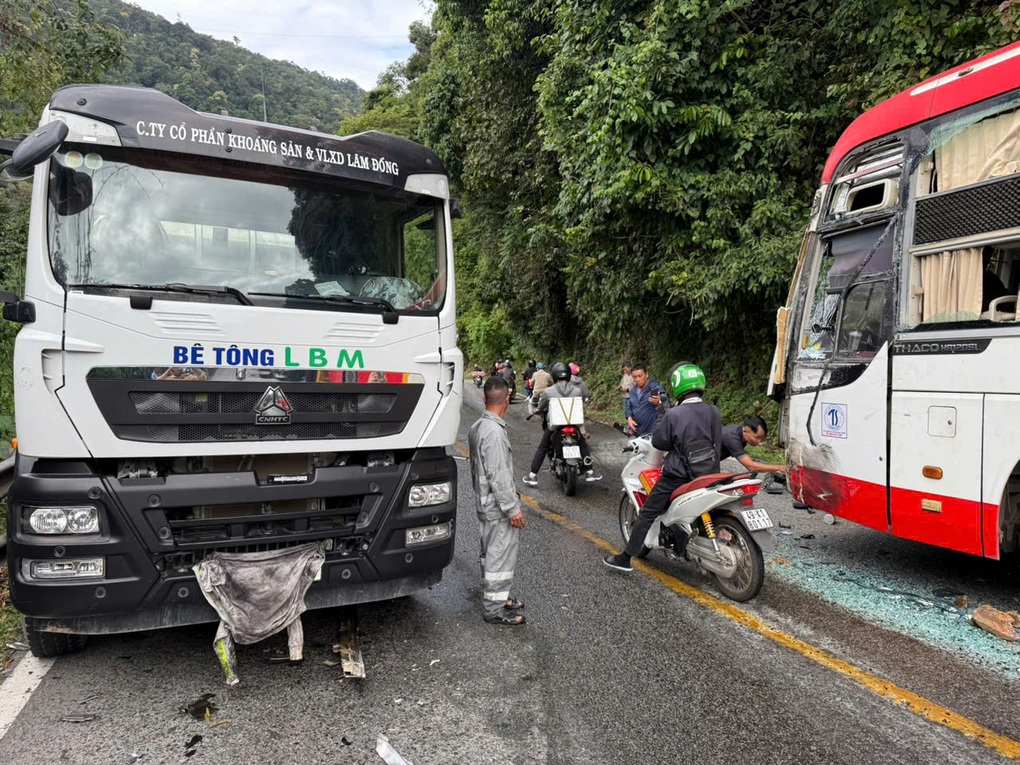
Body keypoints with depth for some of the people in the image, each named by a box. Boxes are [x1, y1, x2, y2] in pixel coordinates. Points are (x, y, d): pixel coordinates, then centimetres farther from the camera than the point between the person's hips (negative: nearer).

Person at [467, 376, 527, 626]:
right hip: (498, 508, -10)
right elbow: (499, 476, -25)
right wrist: (513, 509, -19)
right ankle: (494, 609, 11)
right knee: (500, 556, 1)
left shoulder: (477, 427, 6)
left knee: (491, 553, 19)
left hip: (484, 502, 10)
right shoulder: (495, 432, -25)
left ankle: (495, 597, 33)